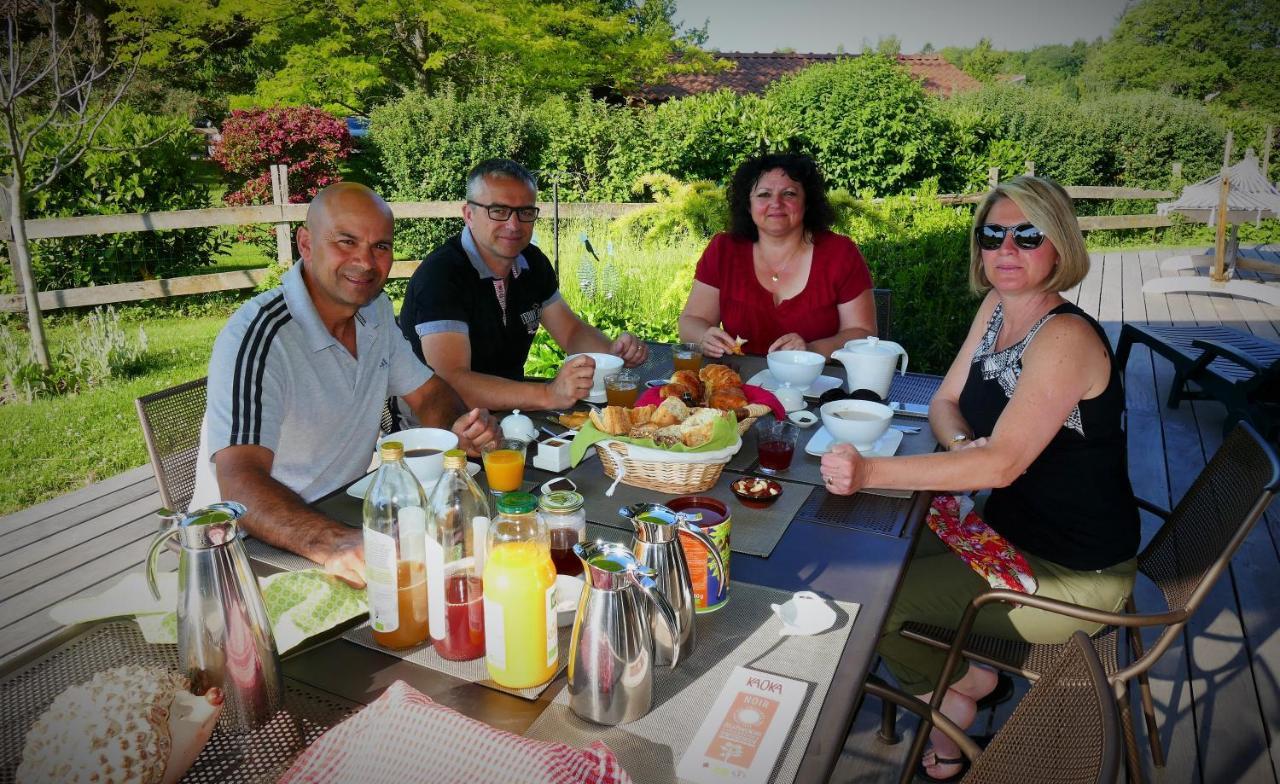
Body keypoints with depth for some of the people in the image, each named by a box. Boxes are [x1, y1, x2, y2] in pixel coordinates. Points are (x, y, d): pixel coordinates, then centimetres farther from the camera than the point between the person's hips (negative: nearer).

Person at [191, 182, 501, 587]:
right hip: (251, 548, -7)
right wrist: (333, 545, -51)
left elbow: (426, 391, 11)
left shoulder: (375, 310, 1)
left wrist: (458, 428, -12)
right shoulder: (255, 338, -23)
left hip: (345, 515, 7)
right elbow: (239, 481, -33)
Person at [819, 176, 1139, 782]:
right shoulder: (996, 309, 0)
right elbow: (944, 403, 6)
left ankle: (952, 692, 20)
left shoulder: (1066, 338, -26)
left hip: (1072, 575, -8)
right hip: (1012, 529, 8)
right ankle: (969, 673, 18)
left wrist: (870, 471, -43)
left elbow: (1003, 464, -34)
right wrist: (963, 444, -18)